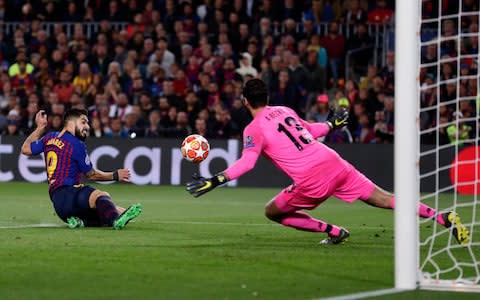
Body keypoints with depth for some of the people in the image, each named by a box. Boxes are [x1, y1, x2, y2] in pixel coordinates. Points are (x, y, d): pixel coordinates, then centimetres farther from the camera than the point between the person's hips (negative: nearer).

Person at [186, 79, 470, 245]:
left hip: (311, 180, -6)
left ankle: (334, 232, 7)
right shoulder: (285, 110, 17)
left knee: (273, 212, 14)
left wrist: (214, 181, -17)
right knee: (385, 200, 8)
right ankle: (443, 217, -2)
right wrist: (332, 125, 49)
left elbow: (246, 162, -15)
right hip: (335, 163, 6)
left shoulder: (254, 129, -1)